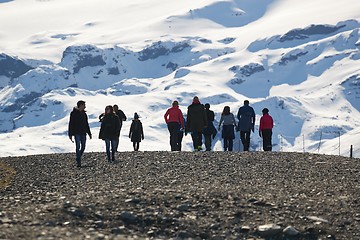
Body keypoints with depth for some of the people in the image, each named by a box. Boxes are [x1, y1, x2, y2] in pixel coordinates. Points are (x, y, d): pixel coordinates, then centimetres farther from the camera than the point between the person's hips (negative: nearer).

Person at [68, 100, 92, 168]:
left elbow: (86, 124, 22)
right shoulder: (74, 113, -5)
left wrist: (89, 133, 20)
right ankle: (78, 162, -11)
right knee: (78, 147, -10)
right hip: (77, 133, -6)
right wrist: (70, 134, -11)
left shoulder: (84, 114, 14)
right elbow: (71, 124, -6)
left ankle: (78, 159, 25)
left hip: (83, 133, 6)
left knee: (83, 147, 6)